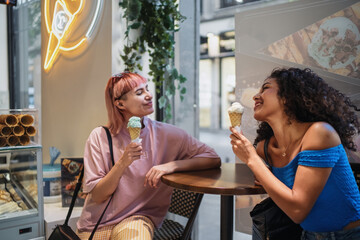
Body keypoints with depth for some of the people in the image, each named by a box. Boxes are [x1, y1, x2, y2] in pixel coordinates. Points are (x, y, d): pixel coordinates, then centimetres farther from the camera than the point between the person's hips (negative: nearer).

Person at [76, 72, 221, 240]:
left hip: (137, 218, -1)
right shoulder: (99, 136, -7)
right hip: (96, 224, 1)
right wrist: (123, 163, -23)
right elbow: (97, 196, -8)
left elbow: (213, 159, -7)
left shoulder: (164, 134, -6)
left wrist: (171, 165, -20)